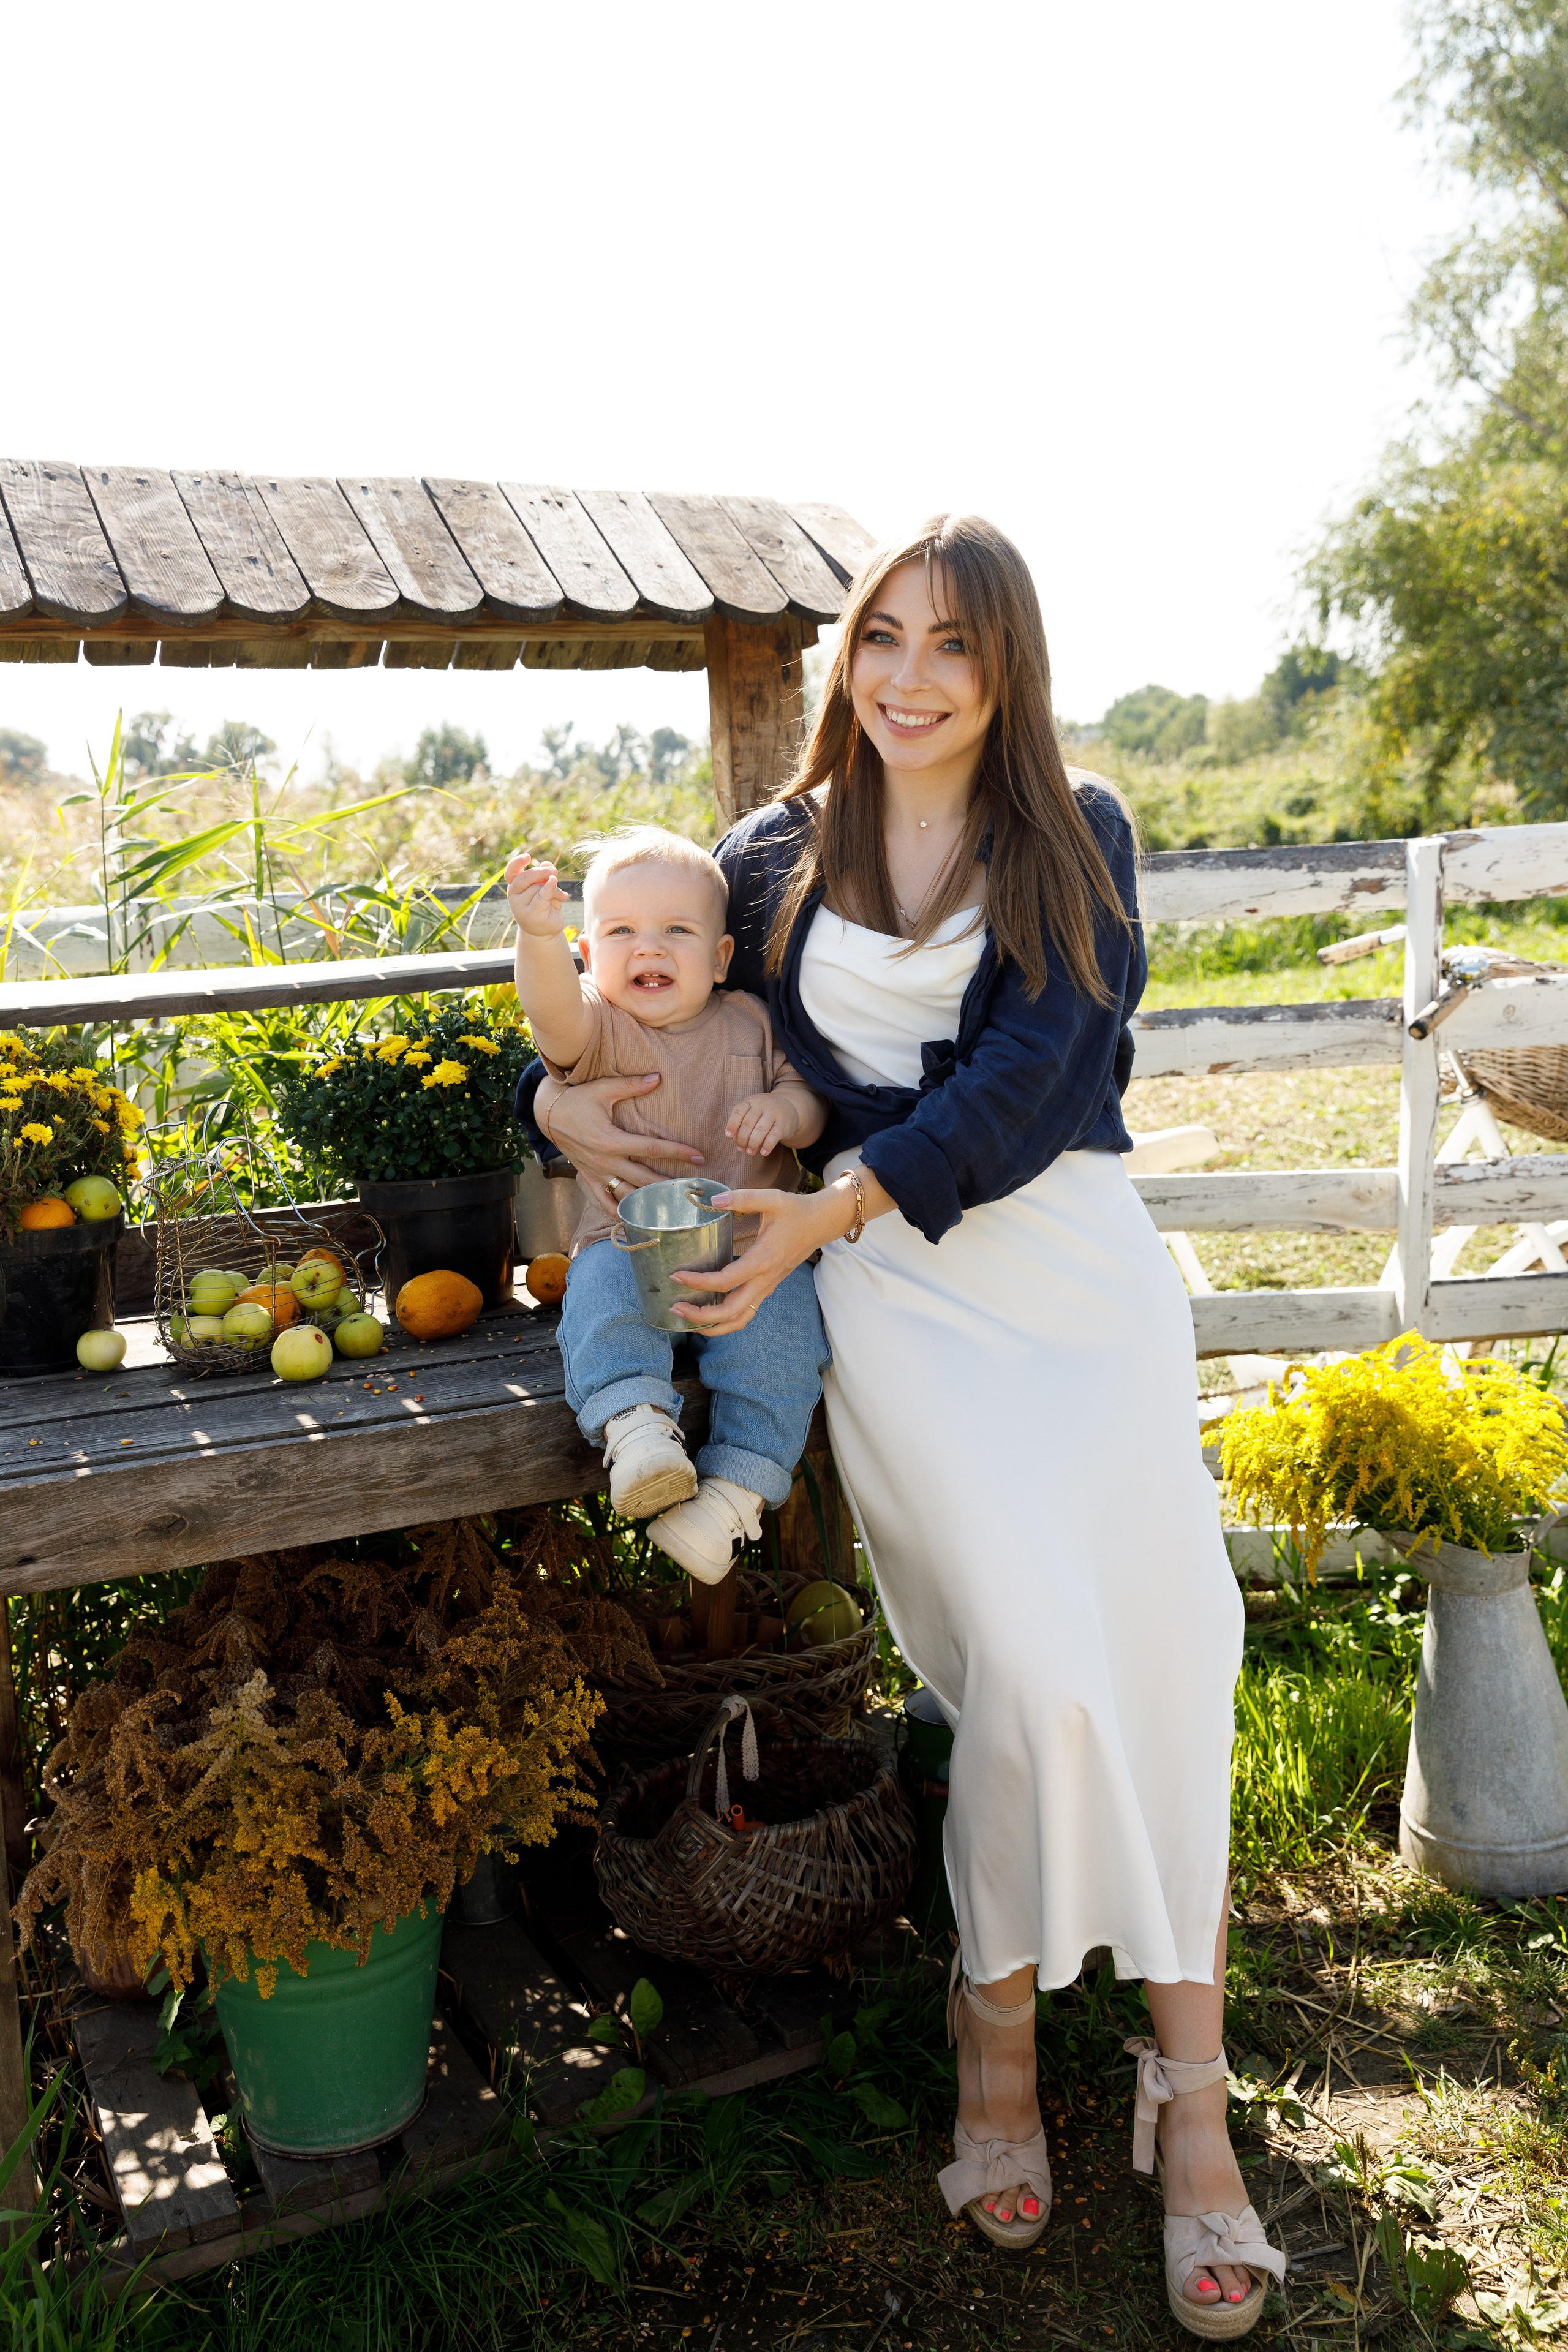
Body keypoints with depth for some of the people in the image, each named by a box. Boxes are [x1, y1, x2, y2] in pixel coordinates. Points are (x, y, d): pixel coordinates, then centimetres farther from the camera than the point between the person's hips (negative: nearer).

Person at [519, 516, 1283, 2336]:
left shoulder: (1076, 838, 9)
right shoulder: (776, 855, 14)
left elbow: (1030, 1080, -4)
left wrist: (831, 1209, -16)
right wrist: (564, 1100, 0)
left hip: (1070, 1250, 1)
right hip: (885, 1287, 0)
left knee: (1155, 1647, -12)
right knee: (1034, 1661, -16)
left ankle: (1187, 2081, 3)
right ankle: (998, 2030, 7)